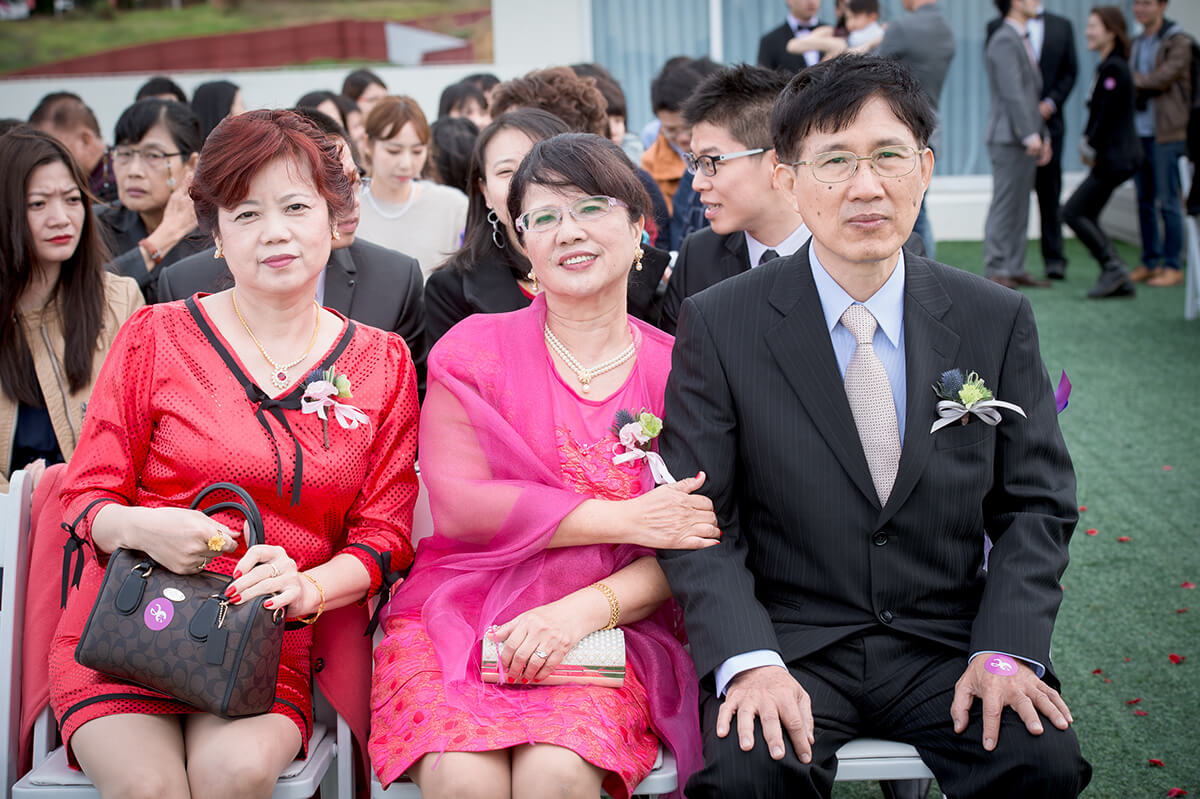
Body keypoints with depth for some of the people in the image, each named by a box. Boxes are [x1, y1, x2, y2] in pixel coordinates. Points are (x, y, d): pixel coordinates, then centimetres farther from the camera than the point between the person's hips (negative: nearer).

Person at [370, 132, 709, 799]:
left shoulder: (678, 369, 7)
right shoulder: (474, 349, 6)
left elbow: (693, 548, 3)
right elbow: (457, 504, -6)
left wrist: (584, 609, -14)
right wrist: (627, 519, -11)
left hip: (606, 632, 0)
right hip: (456, 619, 0)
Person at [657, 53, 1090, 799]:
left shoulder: (998, 321, 3)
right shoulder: (718, 325, -3)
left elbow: (1037, 504, 6)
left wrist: (1006, 649, -10)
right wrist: (750, 659, -20)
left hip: (946, 644, 2)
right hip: (791, 641, -2)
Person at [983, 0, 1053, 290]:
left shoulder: (1022, 40, 20)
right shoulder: (1004, 40, -12)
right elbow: (1011, 92, -19)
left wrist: (1043, 135, 20)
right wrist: (1030, 134, -22)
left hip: (1026, 139, 10)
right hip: (1009, 138, -10)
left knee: (1020, 207, 10)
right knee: (1004, 206, -7)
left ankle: (1015, 268, 14)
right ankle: (995, 269, -2)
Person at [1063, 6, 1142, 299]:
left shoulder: (1113, 69, -17)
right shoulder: (1108, 66, 14)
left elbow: (1107, 116, -20)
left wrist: (1092, 148, -9)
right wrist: (1088, 141, 5)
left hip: (1115, 157, -10)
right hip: (1114, 156, 10)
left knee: (1074, 212, -7)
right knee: (1086, 215, 11)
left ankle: (1113, 266, 0)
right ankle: (1120, 282, 14)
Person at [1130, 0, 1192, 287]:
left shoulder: (1179, 42, -7)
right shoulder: (1138, 43, 16)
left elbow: (1161, 79, -17)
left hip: (1166, 133, -7)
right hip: (1139, 131, 7)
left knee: (1167, 201, -5)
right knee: (1145, 201, 9)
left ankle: (1172, 266, 1)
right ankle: (1150, 263, 17)